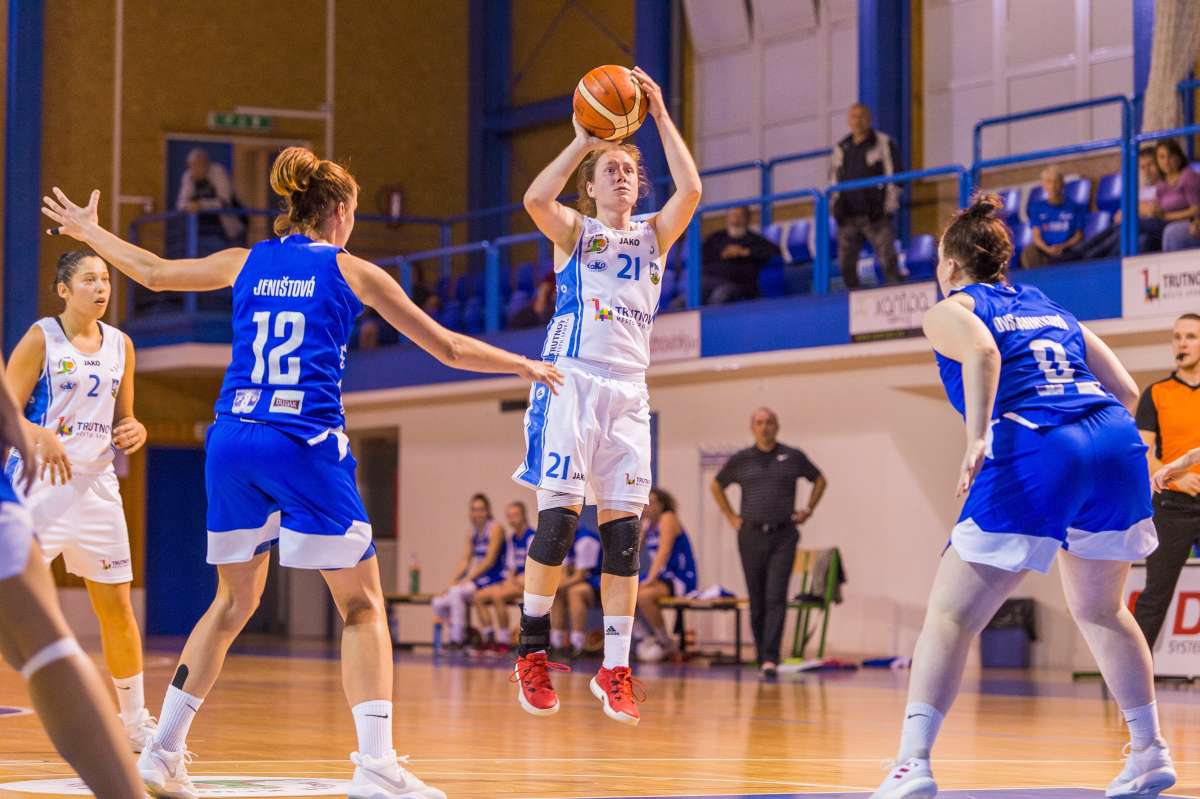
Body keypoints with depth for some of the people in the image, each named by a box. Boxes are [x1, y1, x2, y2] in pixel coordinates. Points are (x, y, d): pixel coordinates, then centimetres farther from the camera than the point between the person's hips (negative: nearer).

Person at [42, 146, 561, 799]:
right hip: (305, 445, -4)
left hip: (232, 440, 4)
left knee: (233, 601, 19)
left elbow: (153, 271, 28)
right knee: (363, 607, 3)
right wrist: (526, 366, 23)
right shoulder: (352, 271, 5)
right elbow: (449, 348, 8)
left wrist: (86, 231, 45)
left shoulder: (246, 263, 14)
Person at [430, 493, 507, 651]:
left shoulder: (495, 528, -8)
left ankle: (457, 639, -22)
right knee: (439, 603, -5)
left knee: (456, 592, -29)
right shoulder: (472, 532, 14)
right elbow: (465, 561, 12)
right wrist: (452, 582, -2)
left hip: (493, 579, -8)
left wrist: (468, 578, -20)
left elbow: (489, 561, -15)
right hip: (477, 579, 8)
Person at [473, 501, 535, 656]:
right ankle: (491, 640, -8)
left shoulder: (531, 536, -8)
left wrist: (519, 582, -20)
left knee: (497, 596, -31)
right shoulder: (512, 538, 16)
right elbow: (511, 563, 15)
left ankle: (504, 642, -24)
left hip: (528, 582, -9)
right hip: (514, 580, 9)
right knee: (479, 596, -6)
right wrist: (509, 580, -2)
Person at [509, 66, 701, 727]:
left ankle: (615, 669, 3)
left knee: (624, 532, -1)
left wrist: (661, 118, -5)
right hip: (570, 381, -3)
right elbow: (536, 199, -14)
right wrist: (584, 139, -13)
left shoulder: (654, 236, 15)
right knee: (556, 518, -10)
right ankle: (533, 650, 4)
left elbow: (690, 191, -4)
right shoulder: (573, 230, 9)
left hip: (627, 392, 3)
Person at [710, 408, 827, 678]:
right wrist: (731, 517, 13)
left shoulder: (793, 457, 4)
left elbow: (820, 480, 19)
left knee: (776, 599, -12)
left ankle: (771, 659, -17)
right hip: (751, 535, 2)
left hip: (783, 536, -2)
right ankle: (762, 657, 13)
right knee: (757, 602, 5)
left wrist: (808, 509, 9)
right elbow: (716, 486, 21)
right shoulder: (740, 460, 6)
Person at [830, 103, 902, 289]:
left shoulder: (884, 143, 2)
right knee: (846, 264, 3)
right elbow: (833, 181, 23)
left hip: (876, 216, -5)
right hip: (848, 218, 5)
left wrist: (889, 208, -7)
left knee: (888, 260, -12)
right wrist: (836, 207, 11)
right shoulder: (841, 149, 16)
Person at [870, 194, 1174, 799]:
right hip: (1118, 445, 6)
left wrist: (977, 439, -21)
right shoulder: (1050, 309, 29)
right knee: (1099, 610, 26)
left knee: (950, 616, -2)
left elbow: (982, 352, -12)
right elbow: (1125, 391, 21)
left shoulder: (950, 310, 13)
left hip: (1032, 456, -6)